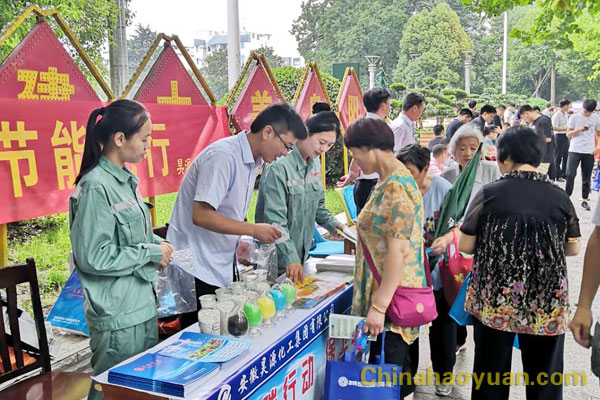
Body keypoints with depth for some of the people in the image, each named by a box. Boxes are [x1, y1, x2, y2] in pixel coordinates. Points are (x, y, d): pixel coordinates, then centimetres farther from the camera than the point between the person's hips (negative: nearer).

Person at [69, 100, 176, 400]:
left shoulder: (125, 179, 7)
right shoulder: (96, 187, -19)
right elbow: (93, 257, -21)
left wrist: (158, 244, 3)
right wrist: (152, 252, -15)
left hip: (143, 305, 9)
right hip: (117, 315, -9)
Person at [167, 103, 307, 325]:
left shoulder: (253, 161, 10)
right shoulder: (224, 156, -20)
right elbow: (201, 216, -25)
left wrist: (239, 243, 8)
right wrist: (253, 229, -20)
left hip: (223, 268, 9)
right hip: (198, 271, -9)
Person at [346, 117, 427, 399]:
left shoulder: (396, 187, -20)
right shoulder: (389, 180, 11)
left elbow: (398, 251, -24)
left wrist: (379, 306, -23)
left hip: (392, 297, -10)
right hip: (385, 294, 10)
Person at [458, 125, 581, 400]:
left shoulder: (489, 193, -9)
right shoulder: (559, 197, -3)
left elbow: (465, 246, -6)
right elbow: (573, 249, 7)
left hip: (495, 297, -1)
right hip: (547, 300, 2)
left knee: (491, 373, 15)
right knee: (544, 375, 17)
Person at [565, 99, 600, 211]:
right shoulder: (574, 117, -1)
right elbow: (568, 134, 0)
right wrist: (579, 130, -17)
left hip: (589, 152, 2)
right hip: (575, 150, -2)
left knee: (587, 178, 7)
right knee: (570, 174, -10)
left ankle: (585, 200, 16)